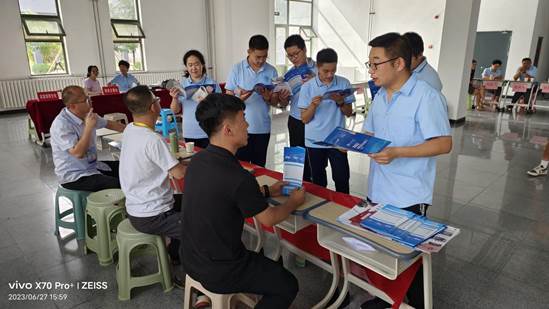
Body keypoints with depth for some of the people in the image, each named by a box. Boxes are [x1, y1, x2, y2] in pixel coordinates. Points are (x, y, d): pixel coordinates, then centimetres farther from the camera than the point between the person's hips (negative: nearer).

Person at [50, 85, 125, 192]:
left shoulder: (87, 114, 1)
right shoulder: (61, 124, -23)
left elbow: (109, 124, 19)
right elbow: (78, 153, -29)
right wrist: (89, 127, -27)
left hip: (92, 166, 9)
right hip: (74, 177, -9)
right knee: (119, 184, -25)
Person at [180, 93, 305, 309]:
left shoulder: (198, 160, -6)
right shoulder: (237, 177, -30)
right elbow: (268, 219, -13)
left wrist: (267, 190, 17)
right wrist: (294, 202, 6)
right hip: (217, 272, -8)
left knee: (255, 257, 33)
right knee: (287, 286, 10)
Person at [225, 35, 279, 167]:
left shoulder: (272, 71, 2)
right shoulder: (237, 69, -3)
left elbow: (275, 102, 4)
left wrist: (267, 98, -18)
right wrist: (239, 98, -24)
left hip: (262, 128, 2)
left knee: (259, 166, 13)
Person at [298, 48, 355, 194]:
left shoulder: (344, 83, -2)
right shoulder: (307, 87, -5)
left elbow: (349, 113, 3)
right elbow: (304, 119, -4)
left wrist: (340, 102, -16)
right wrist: (313, 105, -22)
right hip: (314, 142, 0)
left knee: (342, 180, 3)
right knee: (318, 182, 11)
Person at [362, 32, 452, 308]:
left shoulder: (426, 96, -16)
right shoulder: (380, 95, 8)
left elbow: (444, 143, -18)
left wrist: (397, 152, -29)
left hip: (409, 197, -7)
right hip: (377, 191, 7)